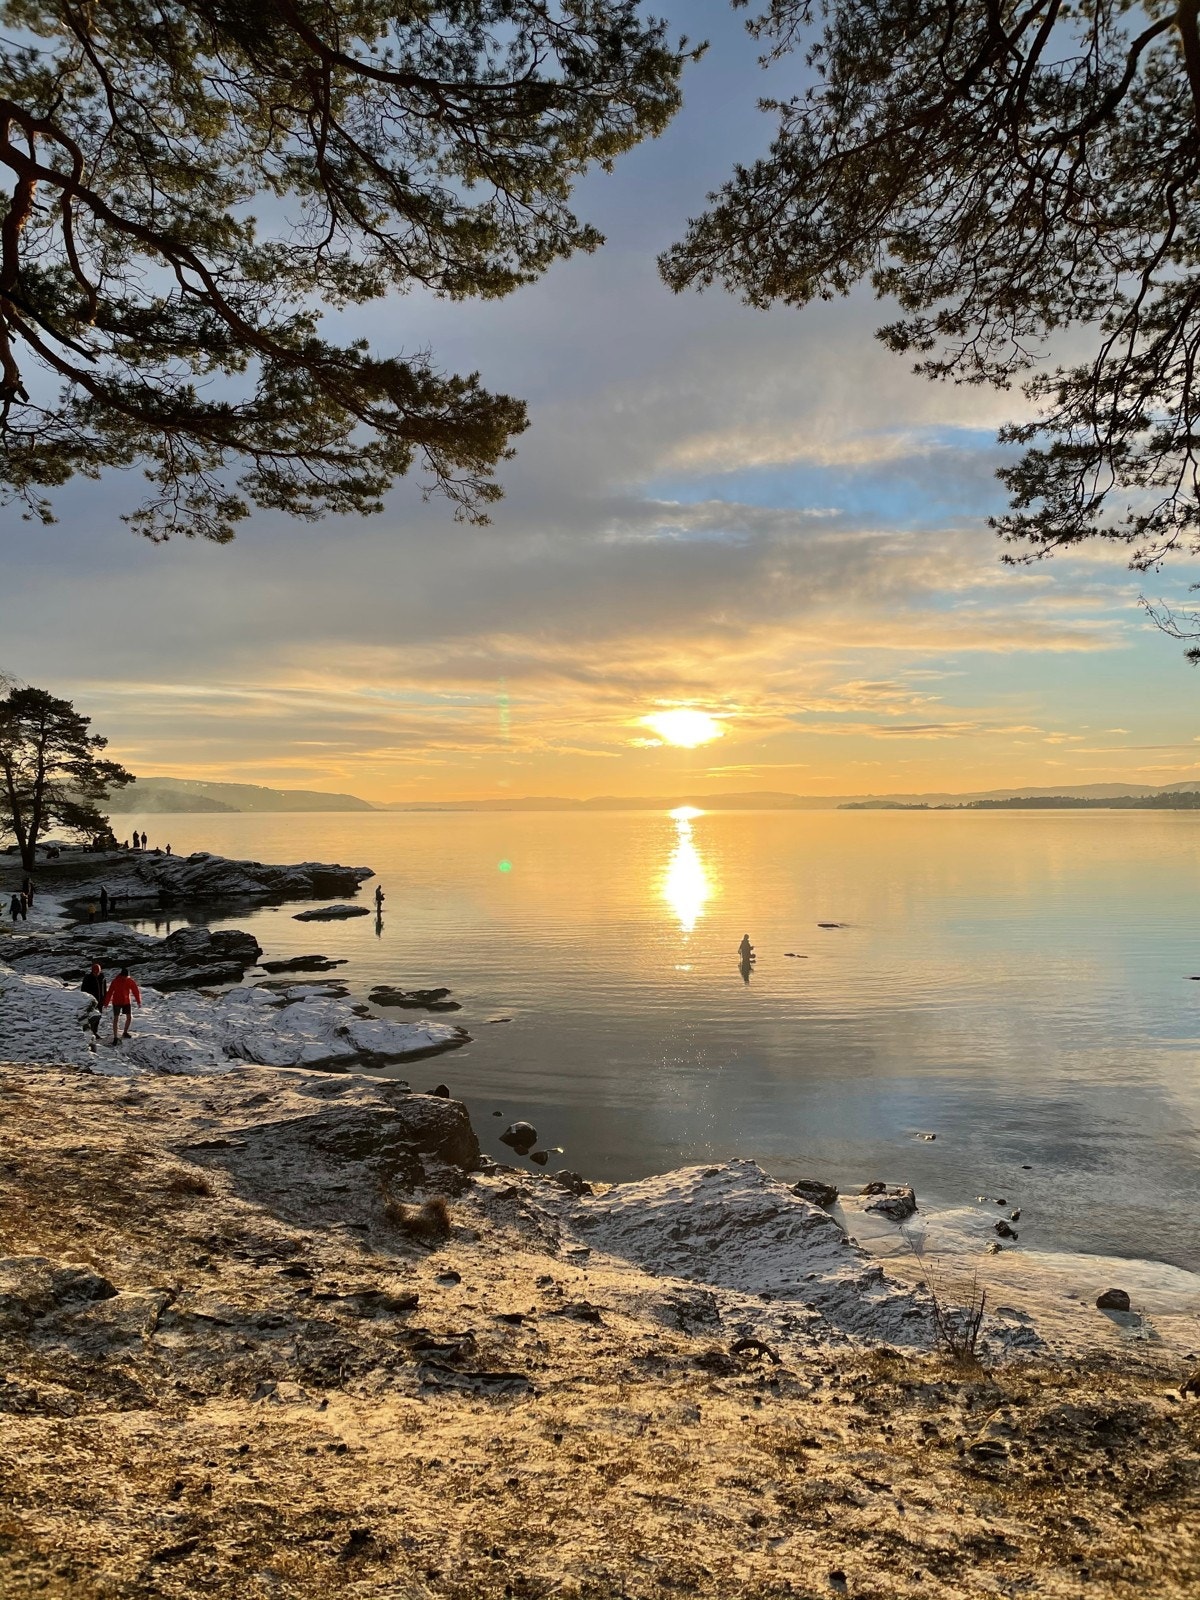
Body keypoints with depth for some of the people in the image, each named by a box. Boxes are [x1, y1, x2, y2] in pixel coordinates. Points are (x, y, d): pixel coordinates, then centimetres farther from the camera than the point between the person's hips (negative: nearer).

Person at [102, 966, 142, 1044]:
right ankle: (115, 1037, -2)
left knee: (129, 1017, 2)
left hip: (127, 1002, 3)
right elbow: (110, 992, -9)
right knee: (116, 1018, -5)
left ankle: (125, 1033, 22)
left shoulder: (130, 981, -8)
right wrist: (106, 1003, -7)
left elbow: (136, 991, -3)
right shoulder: (115, 981, -14)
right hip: (116, 1002, -3)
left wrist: (139, 1002, -4)